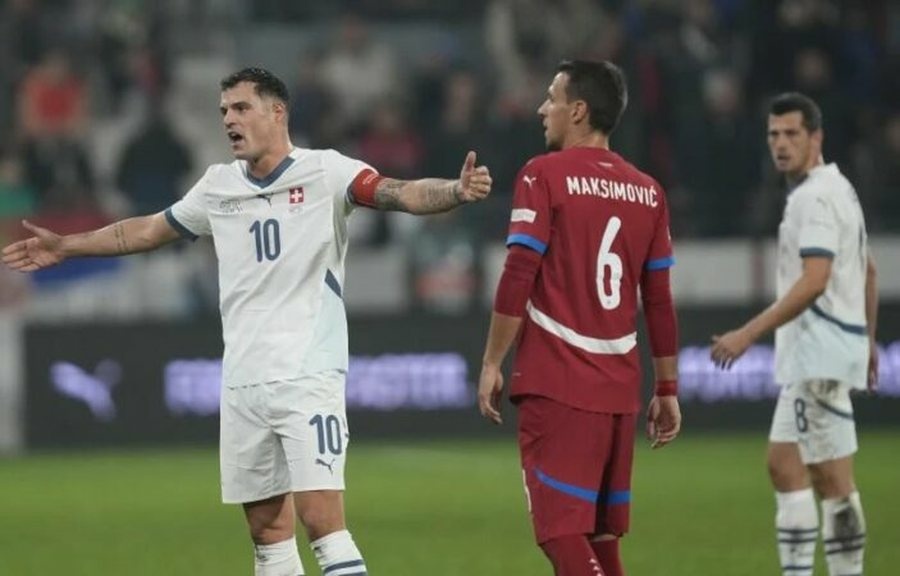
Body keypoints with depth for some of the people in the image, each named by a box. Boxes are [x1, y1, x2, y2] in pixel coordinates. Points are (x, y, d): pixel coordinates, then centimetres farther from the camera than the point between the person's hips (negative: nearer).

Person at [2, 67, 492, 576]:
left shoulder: (324, 172, -6)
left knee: (321, 519, -16)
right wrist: (66, 247, 33)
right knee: (267, 527, 8)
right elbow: (147, 231, 26)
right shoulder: (219, 186, 12)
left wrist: (457, 191, -40)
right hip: (243, 381, 6)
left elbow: (399, 193, -21)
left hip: (308, 376, -6)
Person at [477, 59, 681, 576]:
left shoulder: (545, 175, -5)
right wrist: (668, 390, 16)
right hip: (620, 390, 6)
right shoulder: (647, 191, 11)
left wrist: (492, 363, -5)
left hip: (556, 384, -6)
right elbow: (660, 300, 12)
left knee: (563, 534, -7)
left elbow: (519, 277, -11)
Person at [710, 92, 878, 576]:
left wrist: (749, 334, -26)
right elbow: (868, 270, 24)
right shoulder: (836, 189, 17)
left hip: (820, 354, -10)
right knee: (784, 465, 9)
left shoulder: (816, 196, -15)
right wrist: (867, 339, 29)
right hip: (810, 356, 10)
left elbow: (813, 282, -25)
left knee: (832, 478, -8)